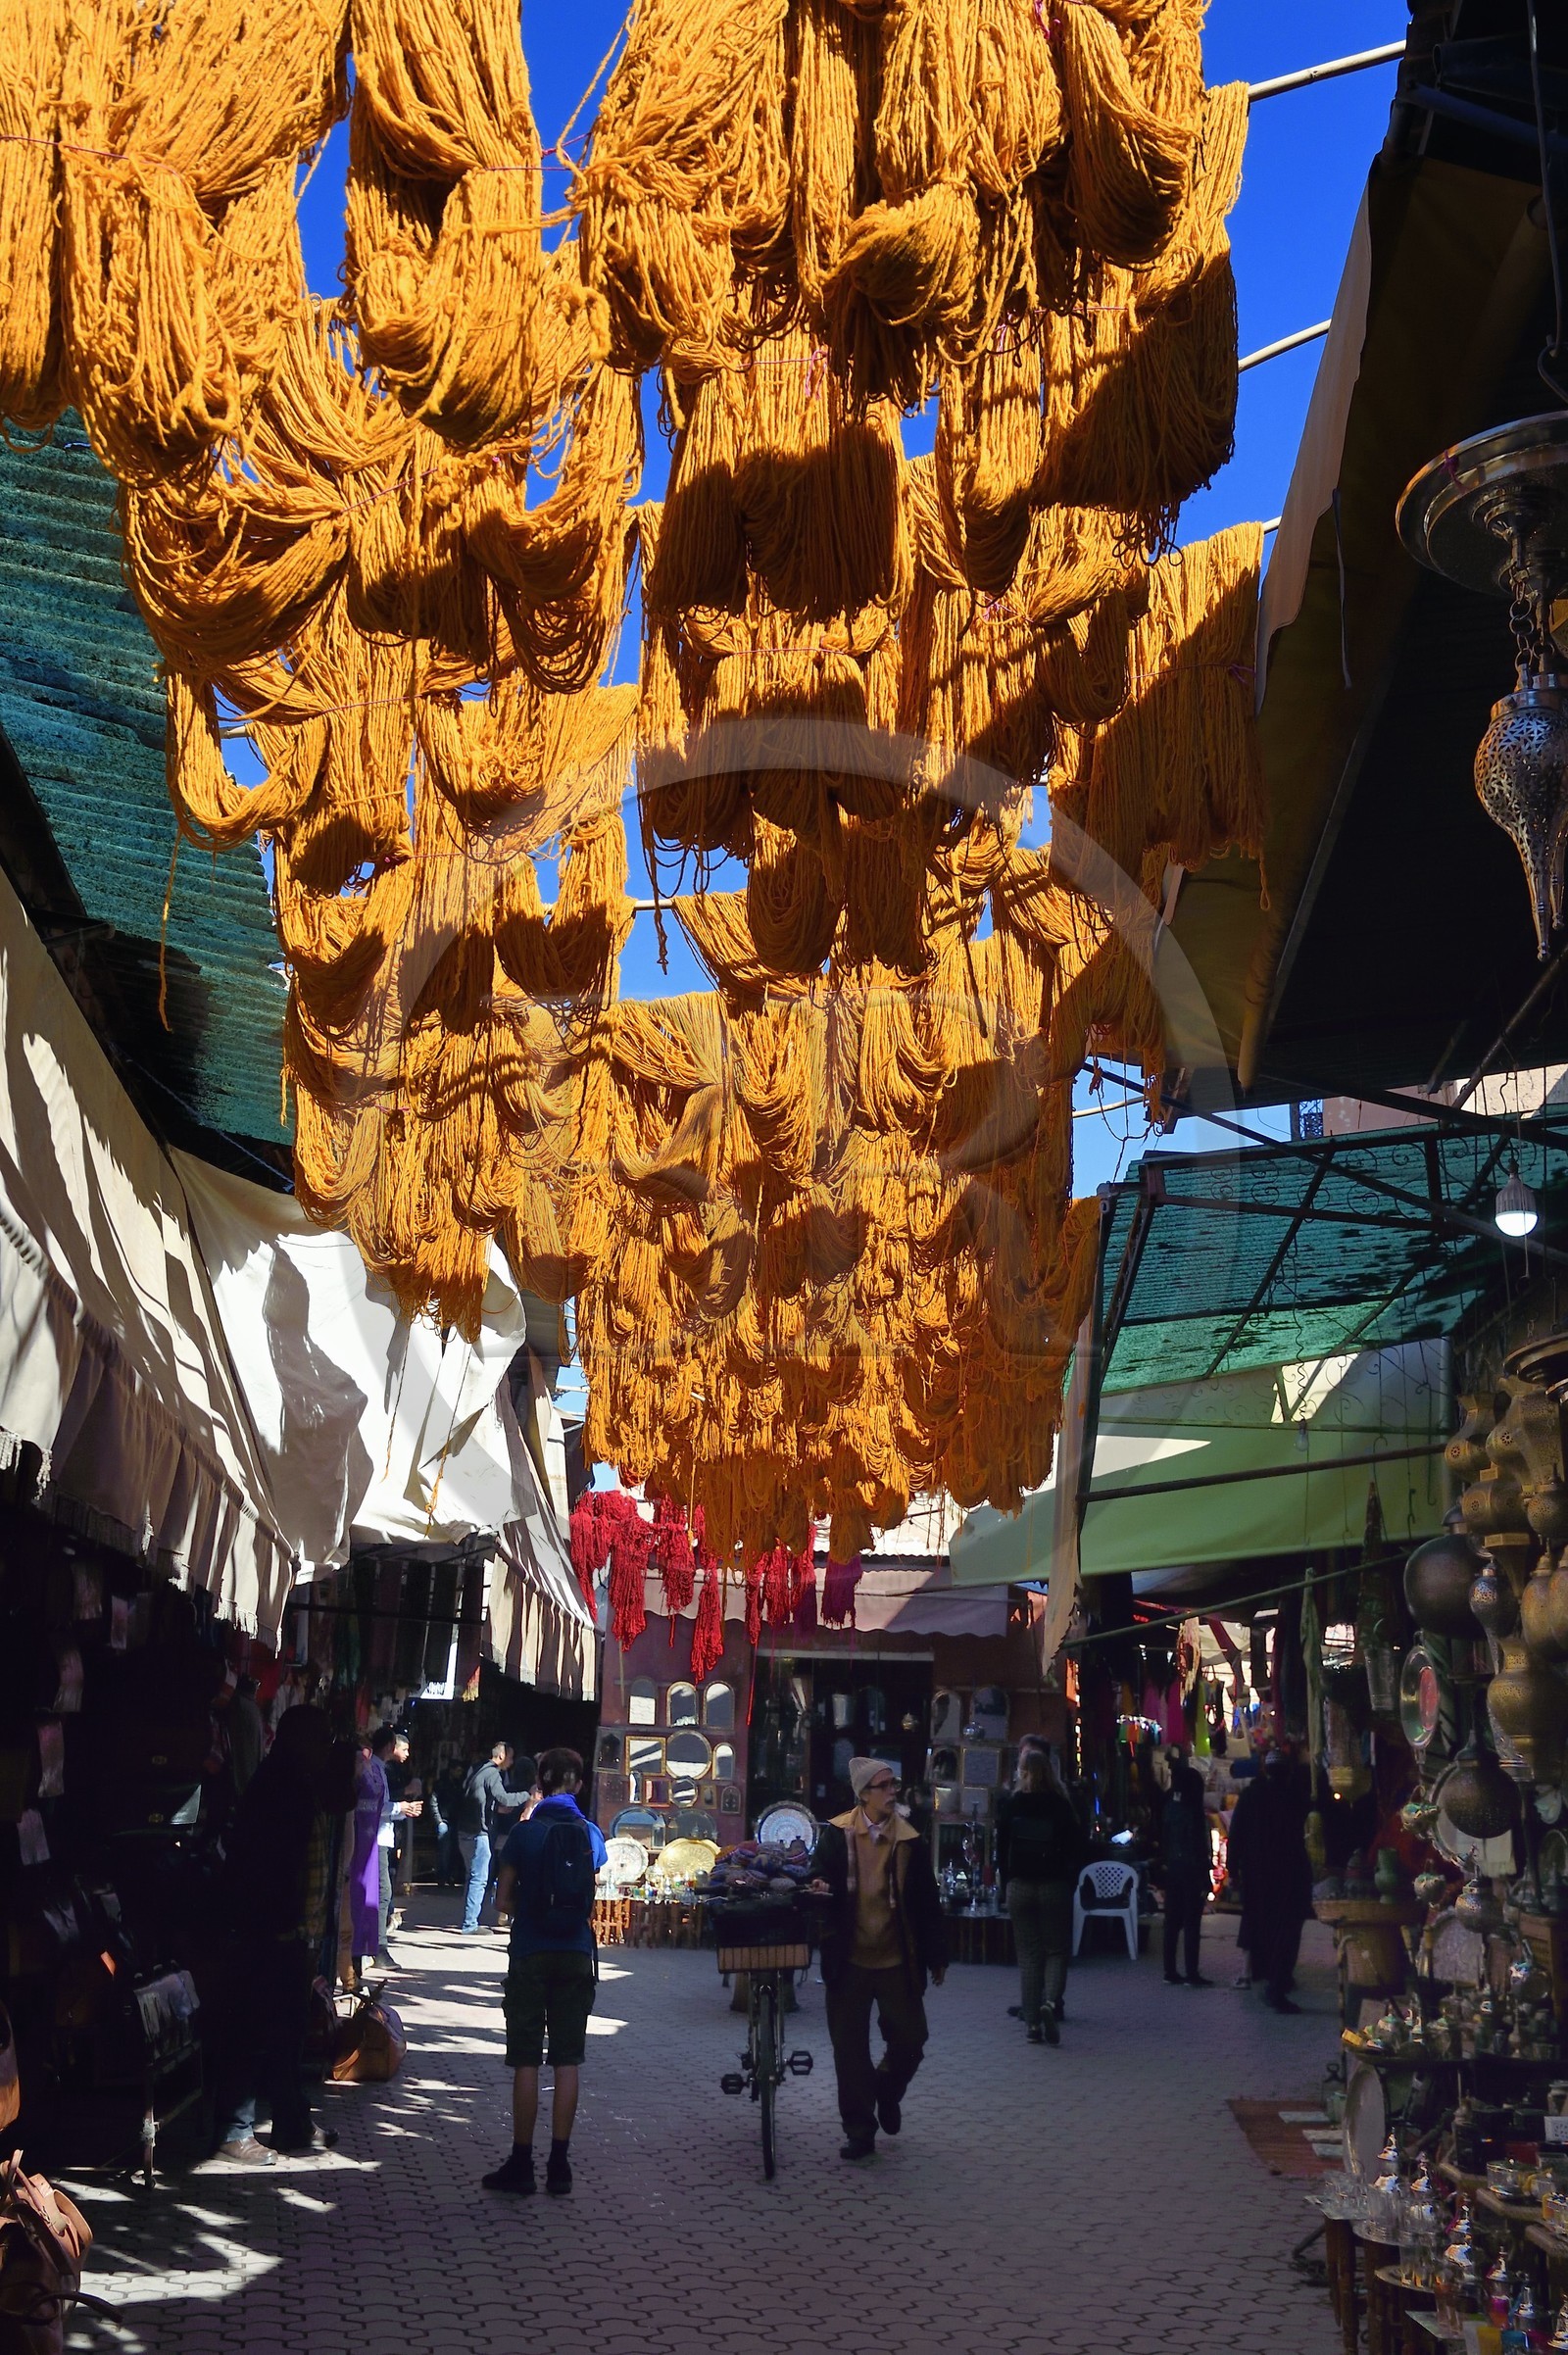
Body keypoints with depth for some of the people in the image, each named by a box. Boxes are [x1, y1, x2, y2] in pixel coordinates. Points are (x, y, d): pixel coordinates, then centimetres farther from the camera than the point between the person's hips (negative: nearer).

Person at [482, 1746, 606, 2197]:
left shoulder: (523, 1833, -6)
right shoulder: (591, 1834, 1)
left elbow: (503, 1901, -3)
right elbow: (593, 1900, 8)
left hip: (530, 1956, -2)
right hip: (577, 1956, 2)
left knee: (526, 2062, 3)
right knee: (567, 2061, 7)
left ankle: (521, 2164, 6)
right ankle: (559, 2164, 9)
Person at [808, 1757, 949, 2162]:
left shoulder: (910, 1840, -3)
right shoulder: (836, 1835, -4)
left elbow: (927, 1902, 2)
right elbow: (819, 1880, 3)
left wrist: (937, 1957, 4)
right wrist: (819, 1890, -22)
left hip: (897, 1961, 0)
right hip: (849, 1960, 0)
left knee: (910, 2039, 4)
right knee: (850, 2049, 5)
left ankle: (887, 2091, 35)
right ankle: (859, 2130, 20)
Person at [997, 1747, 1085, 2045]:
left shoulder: (1009, 1804, -2)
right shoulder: (1061, 1806, -7)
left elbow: (1001, 1848, 1)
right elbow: (1075, 1850, -6)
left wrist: (1006, 1885, 8)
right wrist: (1069, 1881, 6)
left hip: (1020, 1886, 2)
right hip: (1054, 1886, -1)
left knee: (1028, 1953, 8)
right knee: (1057, 1950, 9)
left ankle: (1033, 2023, 6)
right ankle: (1050, 2001, -16)